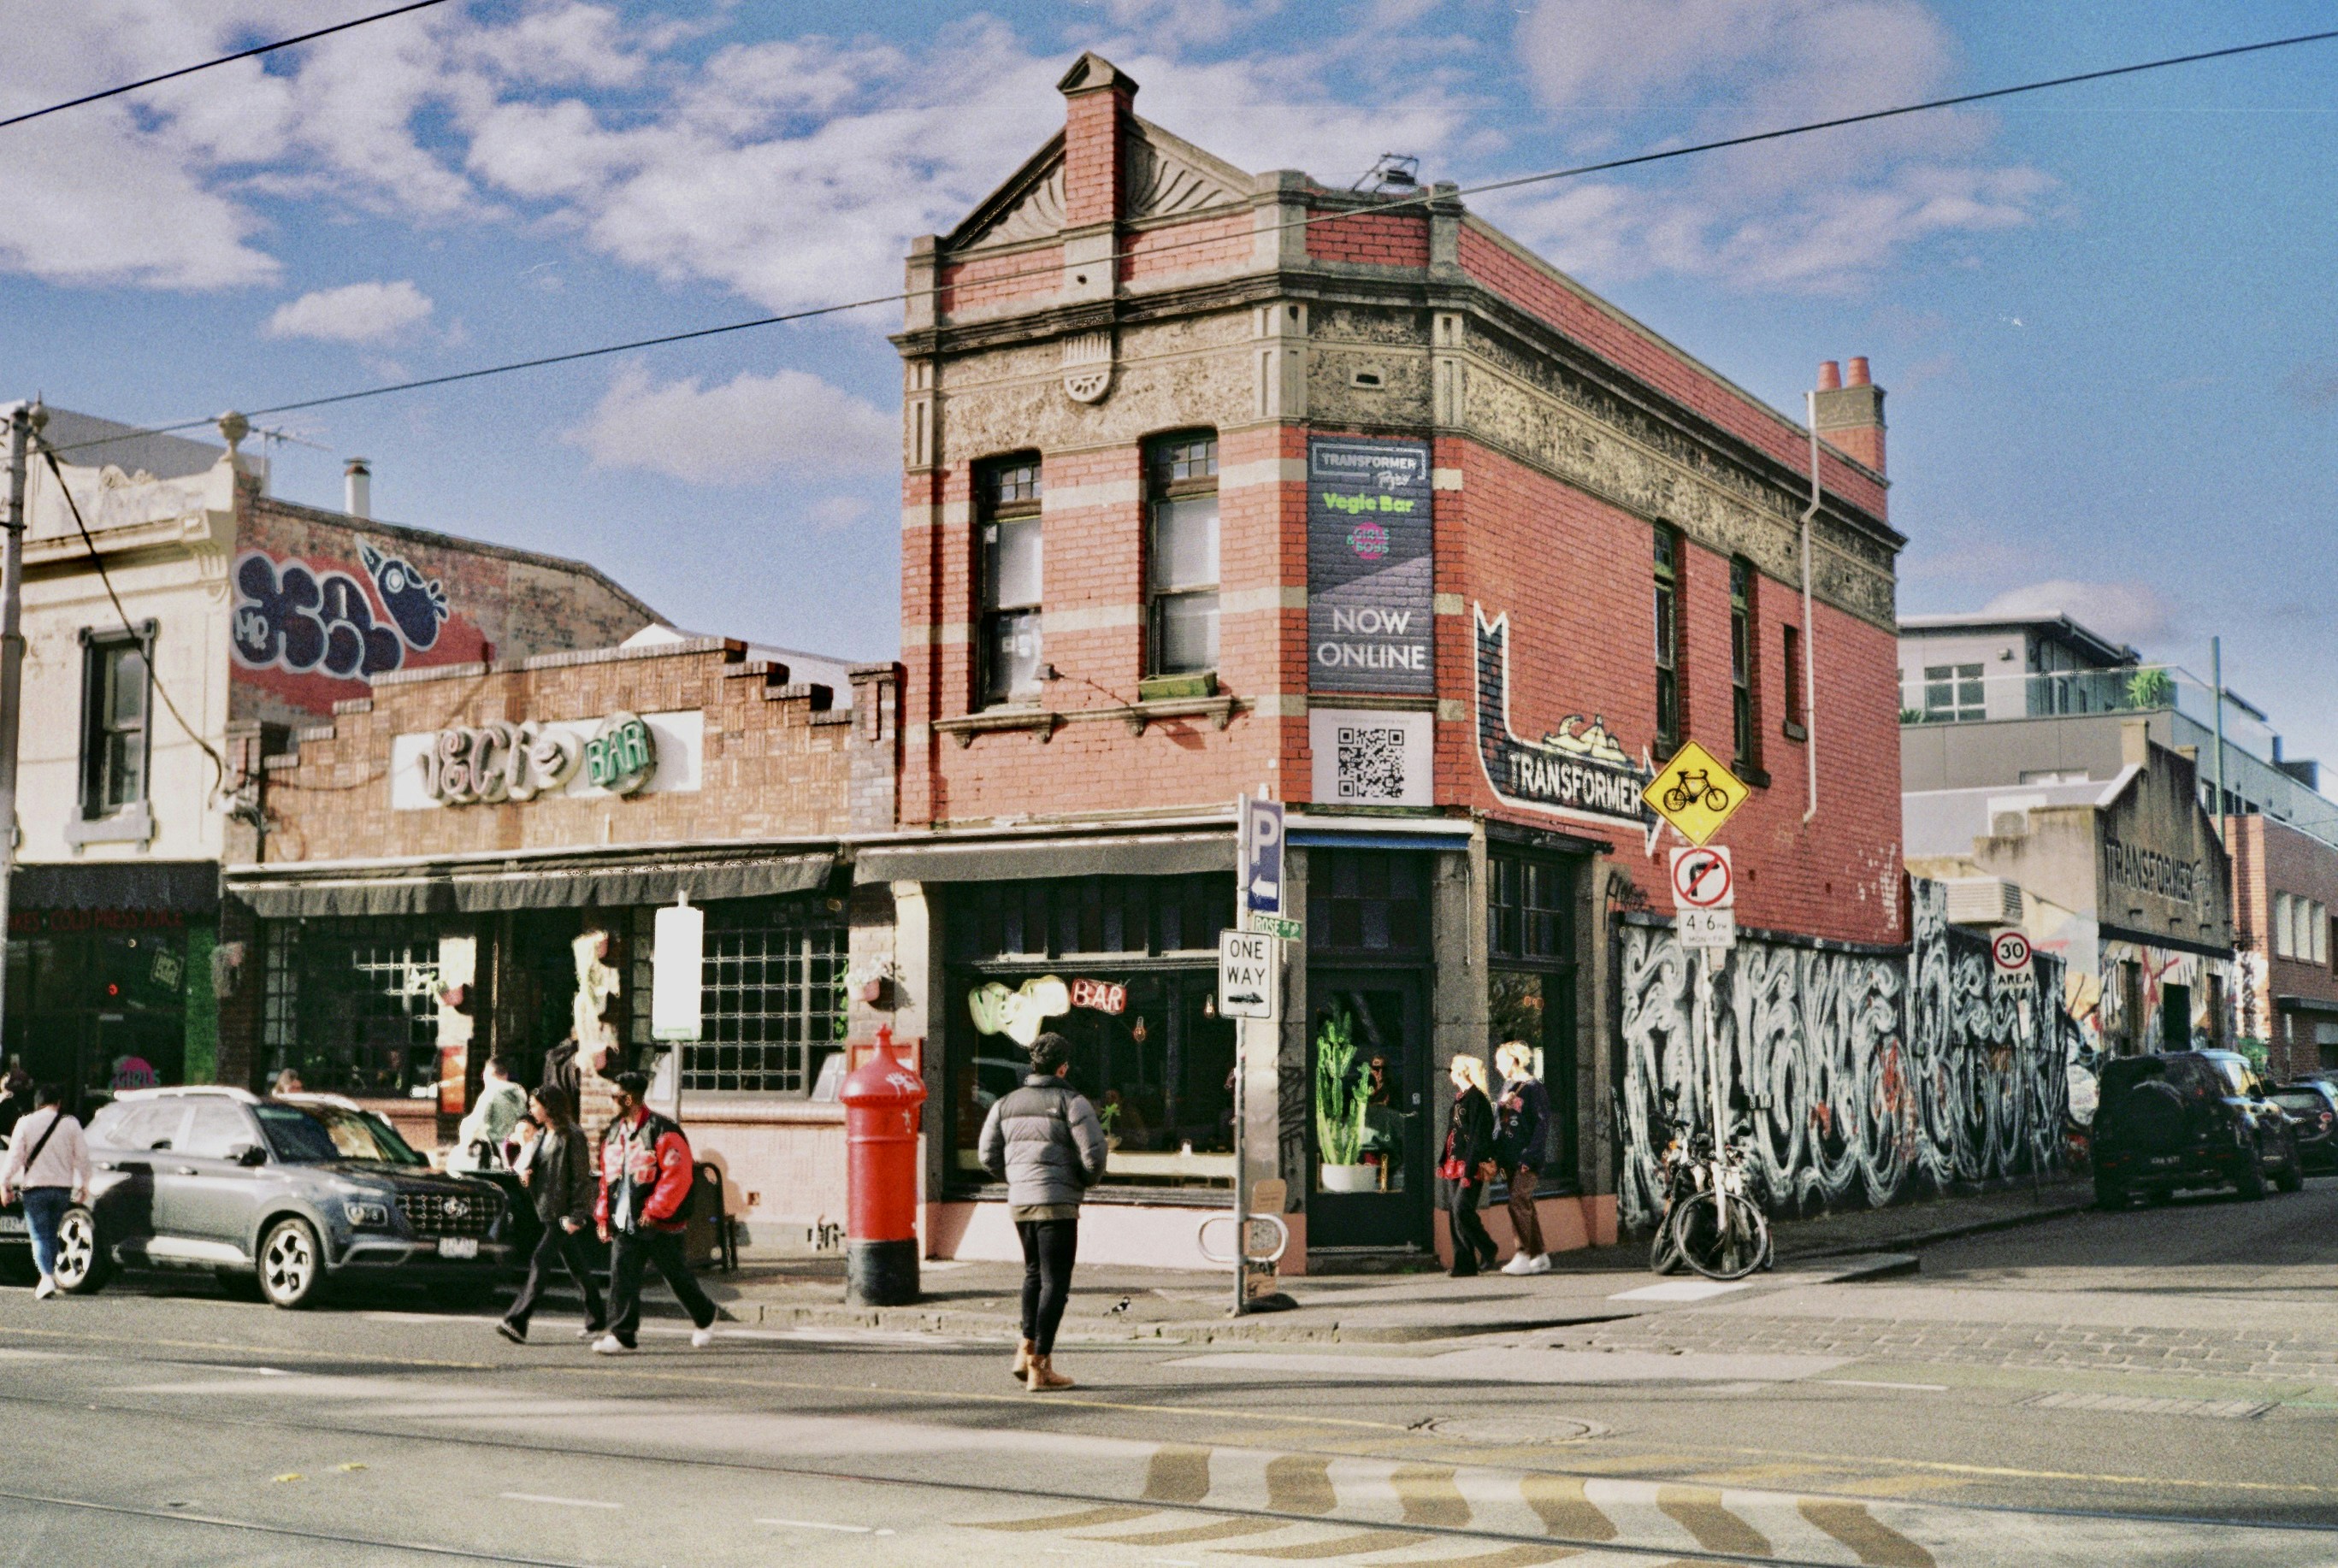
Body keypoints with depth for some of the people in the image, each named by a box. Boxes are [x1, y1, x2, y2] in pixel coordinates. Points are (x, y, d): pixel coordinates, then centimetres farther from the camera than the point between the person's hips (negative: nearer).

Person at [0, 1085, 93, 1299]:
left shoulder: (26, 1123, -3)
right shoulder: (71, 1123, 2)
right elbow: (82, 1156, 3)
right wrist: (83, 1185, 11)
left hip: (35, 1187, -3)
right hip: (63, 1187, 3)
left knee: (39, 1235, -2)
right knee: (51, 1233, 18)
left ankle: (47, 1276, -20)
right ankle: (50, 1276, 21)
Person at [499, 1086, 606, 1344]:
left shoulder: (571, 1135, -11)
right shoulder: (541, 1135, 15)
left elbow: (581, 1177, -14)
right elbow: (529, 1164, 23)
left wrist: (575, 1215, -18)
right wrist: (525, 1172, -3)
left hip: (564, 1212, -9)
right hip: (549, 1211, 9)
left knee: (541, 1263, -14)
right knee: (577, 1267, 14)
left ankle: (517, 1322, -18)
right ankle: (597, 1321, 22)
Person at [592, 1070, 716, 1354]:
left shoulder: (662, 1132, -14)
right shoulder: (614, 1133, 11)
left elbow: (678, 1175, -19)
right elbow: (608, 1177, 18)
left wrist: (654, 1209, -20)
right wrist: (604, 1215, 12)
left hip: (658, 1224, -6)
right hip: (624, 1223, 6)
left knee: (677, 1277, 7)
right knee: (621, 1277, -4)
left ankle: (704, 1319, 28)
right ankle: (621, 1335, -3)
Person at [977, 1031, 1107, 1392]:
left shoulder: (1006, 1104, 11)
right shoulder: (1071, 1102, -7)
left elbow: (989, 1156, 11)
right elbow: (1093, 1155, -12)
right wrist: (1087, 1181, 8)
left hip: (1018, 1203, 6)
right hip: (1057, 1204, -6)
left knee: (1034, 1273, 23)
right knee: (1055, 1281, -1)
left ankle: (1027, 1348, 18)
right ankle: (1040, 1366, -3)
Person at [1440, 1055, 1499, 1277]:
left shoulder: (1476, 1099, -12)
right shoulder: (1460, 1098, 16)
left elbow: (1478, 1136, -17)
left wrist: (1469, 1169, -20)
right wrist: (1444, 1162, 18)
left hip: (1473, 1166, -9)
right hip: (1457, 1164, 9)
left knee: (1462, 1211, -14)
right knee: (1456, 1213, 5)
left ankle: (1488, 1249, 5)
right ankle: (1464, 1263, 7)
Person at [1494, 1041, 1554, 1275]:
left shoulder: (1533, 1087, -8)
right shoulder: (1507, 1087, 15)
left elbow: (1542, 1124, -12)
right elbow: (1498, 1122, 17)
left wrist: (1530, 1155, -19)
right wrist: (1498, 1155, 9)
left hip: (1526, 1158, -8)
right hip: (1510, 1157, 8)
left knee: (1518, 1203, -14)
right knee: (1525, 1206, 10)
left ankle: (1523, 1255, -12)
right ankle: (1540, 1255, 16)